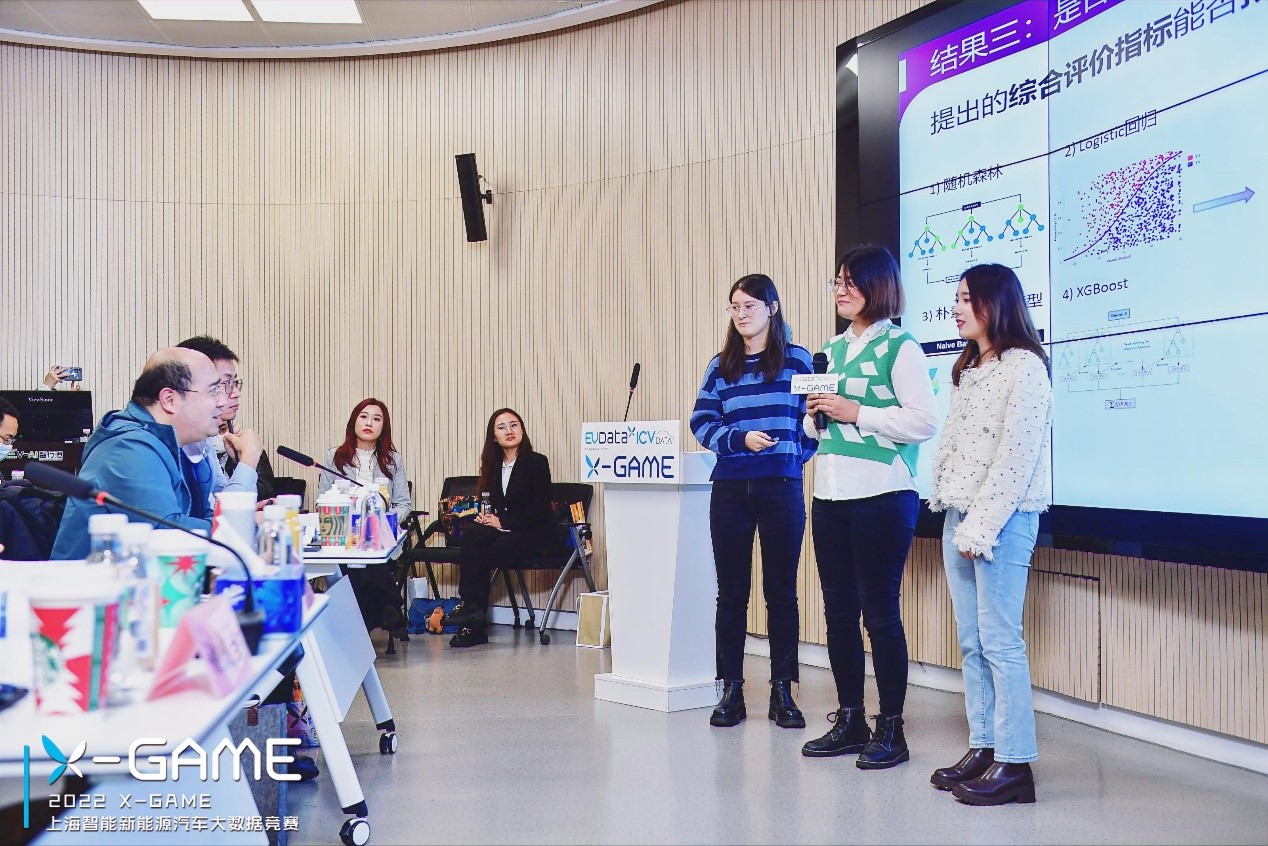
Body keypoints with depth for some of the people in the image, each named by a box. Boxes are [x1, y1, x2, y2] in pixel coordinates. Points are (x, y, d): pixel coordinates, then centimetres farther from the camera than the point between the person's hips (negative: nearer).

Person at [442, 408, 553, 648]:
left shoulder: (537, 462, -4)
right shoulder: (494, 465, 15)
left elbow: (540, 509, -11)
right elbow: (487, 502, 17)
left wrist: (503, 522, -15)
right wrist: (483, 516, -7)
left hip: (531, 533, -5)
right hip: (499, 530, 6)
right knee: (472, 534, -27)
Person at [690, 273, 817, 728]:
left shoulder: (798, 360, 4)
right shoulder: (721, 366, 11)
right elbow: (701, 422, 4)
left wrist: (796, 456, -7)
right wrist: (739, 439, -11)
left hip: (782, 488, -2)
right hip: (730, 489, 2)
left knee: (781, 591, 4)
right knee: (731, 592, 5)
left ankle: (782, 691, 12)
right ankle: (731, 688, 12)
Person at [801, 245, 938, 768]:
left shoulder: (899, 347, -5)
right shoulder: (833, 349, 16)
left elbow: (925, 422, -14)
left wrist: (856, 413, -16)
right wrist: (815, 415, 2)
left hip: (881, 494, -7)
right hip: (830, 494, 7)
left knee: (880, 613, -2)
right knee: (839, 611, 11)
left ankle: (891, 729, 9)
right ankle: (849, 722, 22)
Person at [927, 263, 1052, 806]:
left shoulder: (1023, 367, -8)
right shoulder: (966, 370, 19)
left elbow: (1017, 455, -14)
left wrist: (981, 528, -16)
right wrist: (943, 504, 9)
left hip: (1003, 518, -8)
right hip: (958, 518, 9)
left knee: (1000, 641, -7)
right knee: (971, 641, 9)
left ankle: (1014, 763, -2)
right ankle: (983, 748, 16)